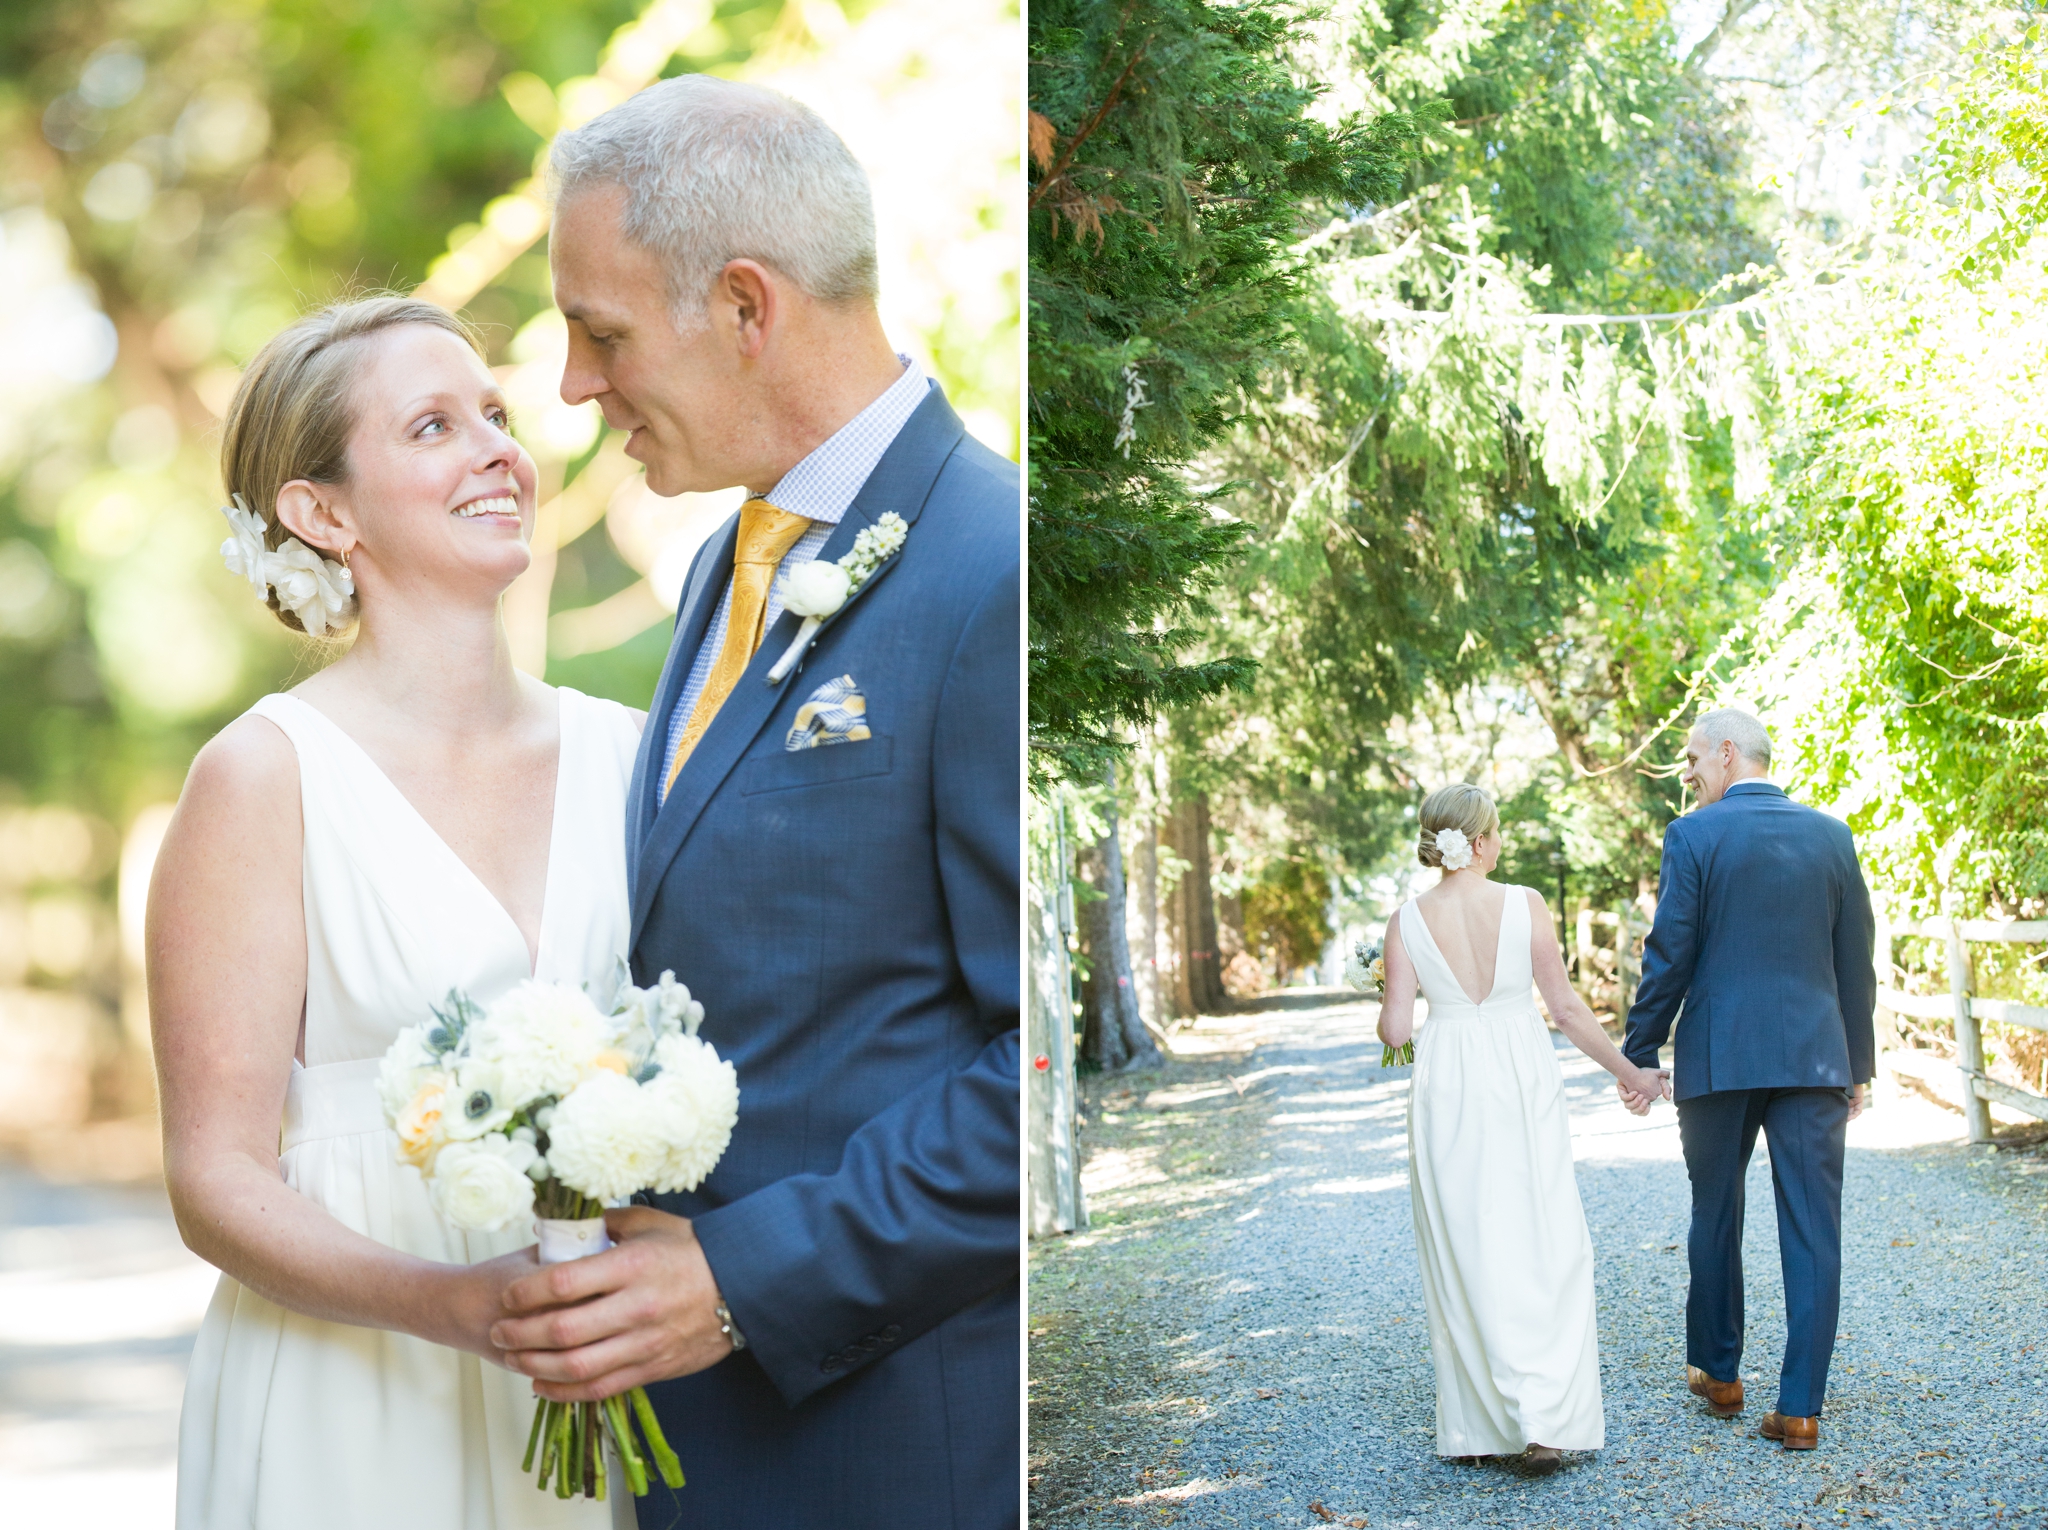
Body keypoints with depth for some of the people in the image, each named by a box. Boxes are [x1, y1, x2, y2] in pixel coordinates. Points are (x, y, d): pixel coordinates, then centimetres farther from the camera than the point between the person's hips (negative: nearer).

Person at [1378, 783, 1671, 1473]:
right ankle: (1546, 1420, -6)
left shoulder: (1408, 920, -3)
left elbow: (1395, 1029, -4)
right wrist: (1629, 1070, 8)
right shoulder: (1523, 906, -5)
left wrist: (1387, 1009, 19)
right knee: (1543, 1248, 4)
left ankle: (1482, 1420, 13)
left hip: (1446, 1087, 1)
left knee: (1466, 1255, 9)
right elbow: (1566, 1007, -3)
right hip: (1523, 1081, -1)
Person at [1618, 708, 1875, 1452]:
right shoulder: (1830, 835, 5)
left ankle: (1717, 1372, 28)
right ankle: (1799, 1406, -1)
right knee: (1812, 1230, 2)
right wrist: (1857, 1066, 15)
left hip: (1720, 1057, -2)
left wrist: (1637, 1054, 2)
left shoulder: (1693, 837, -5)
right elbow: (1856, 962, 8)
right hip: (1814, 1056, 2)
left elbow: (1668, 958, -7)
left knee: (1715, 1218, 15)